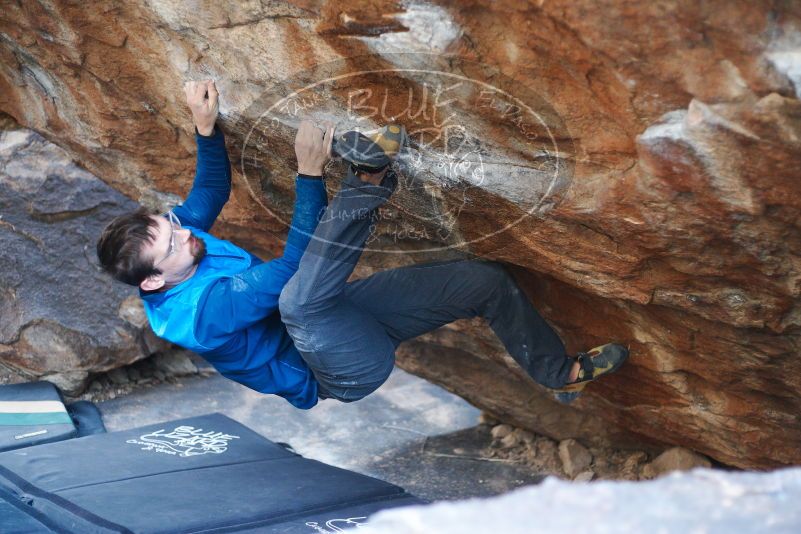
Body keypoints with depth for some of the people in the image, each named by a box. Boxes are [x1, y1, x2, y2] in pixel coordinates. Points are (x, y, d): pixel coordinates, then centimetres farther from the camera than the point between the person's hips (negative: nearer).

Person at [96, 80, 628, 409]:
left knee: (487, 280, 5)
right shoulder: (198, 312, -30)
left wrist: (206, 130, -6)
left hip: (338, 312, 9)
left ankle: (561, 373, 23)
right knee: (299, 300, -46)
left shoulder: (171, 234, -5)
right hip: (350, 369, -9)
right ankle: (366, 184, -36)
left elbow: (212, 193, 12)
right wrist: (310, 173, -31)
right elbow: (290, 270, -30)